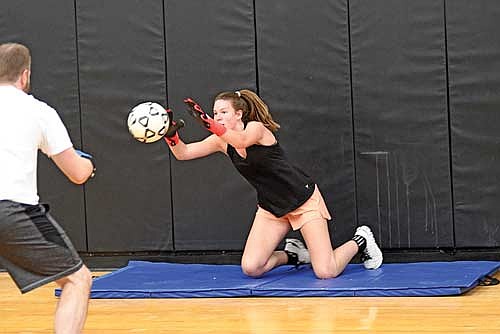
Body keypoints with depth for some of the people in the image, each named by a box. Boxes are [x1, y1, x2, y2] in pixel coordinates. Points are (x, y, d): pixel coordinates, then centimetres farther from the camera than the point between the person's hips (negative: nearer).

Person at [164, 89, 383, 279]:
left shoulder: (256, 128, -19)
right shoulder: (222, 140, -1)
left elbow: (242, 140, -43)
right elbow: (183, 153, -7)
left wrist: (209, 124, -59)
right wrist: (171, 135, -29)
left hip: (303, 199, -6)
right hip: (271, 208, 6)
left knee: (326, 272, -14)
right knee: (250, 268, -13)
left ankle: (360, 241, 17)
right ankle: (293, 254, 16)